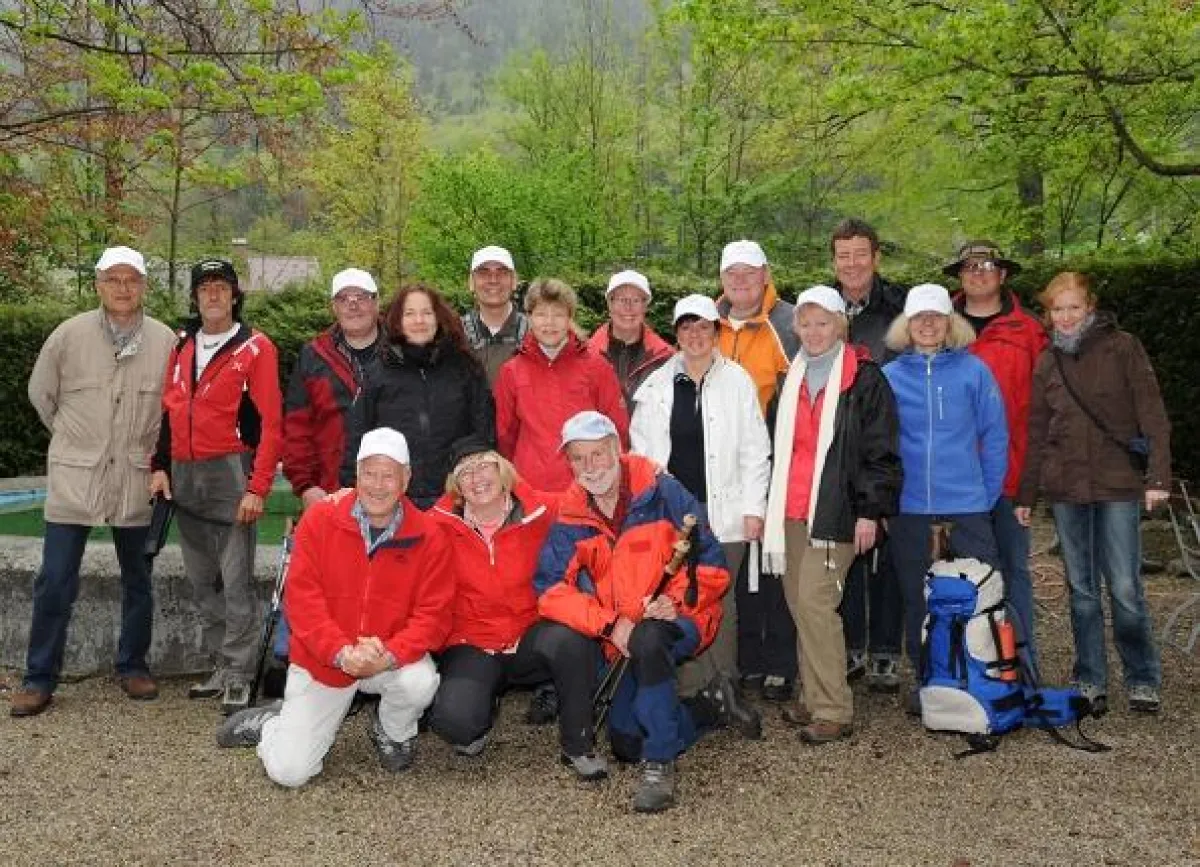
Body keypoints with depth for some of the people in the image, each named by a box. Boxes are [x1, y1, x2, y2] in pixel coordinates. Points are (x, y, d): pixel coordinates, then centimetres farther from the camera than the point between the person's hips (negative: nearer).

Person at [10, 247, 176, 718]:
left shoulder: (165, 341, -3)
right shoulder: (69, 334, -5)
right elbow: (40, 393, 9)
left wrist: (145, 447, 8)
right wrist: (76, 438, 13)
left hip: (135, 480, 1)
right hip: (73, 479, -1)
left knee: (138, 579, 11)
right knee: (55, 582, 1)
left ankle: (132, 666, 27)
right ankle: (39, 678, 14)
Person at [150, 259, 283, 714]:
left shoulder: (255, 348, -5)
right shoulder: (182, 345, 13)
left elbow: (270, 423, -9)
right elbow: (169, 410, 17)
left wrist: (257, 488, -14)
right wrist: (161, 466, 8)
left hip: (229, 475, -6)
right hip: (184, 477, 6)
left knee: (236, 582, -5)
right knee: (202, 580, 12)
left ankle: (238, 677, 2)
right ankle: (221, 666, 22)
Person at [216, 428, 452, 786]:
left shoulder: (428, 536, -10)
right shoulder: (320, 518, -9)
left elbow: (432, 613, -13)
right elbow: (302, 597, -13)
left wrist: (389, 655, -30)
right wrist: (342, 652, -26)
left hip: (391, 659, 1)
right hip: (321, 661, 0)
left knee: (420, 682, -33)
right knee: (288, 771, -7)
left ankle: (392, 732, 4)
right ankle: (274, 721, 30)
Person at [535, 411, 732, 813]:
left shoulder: (662, 492, -9)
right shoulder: (570, 517, 0)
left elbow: (711, 563, -9)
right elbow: (551, 589, -10)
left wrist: (678, 599, -25)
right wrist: (611, 624, -21)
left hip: (679, 620, -5)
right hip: (618, 638, 5)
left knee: (647, 639, -39)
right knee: (626, 743, 0)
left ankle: (660, 764, -25)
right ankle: (704, 709, 27)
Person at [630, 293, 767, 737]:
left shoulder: (737, 381, 4)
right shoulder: (657, 385, 8)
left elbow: (755, 451, 3)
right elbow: (642, 449, 9)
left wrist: (753, 508, -2)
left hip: (723, 509, -1)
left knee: (719, 599, 1)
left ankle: (725, 685, 15)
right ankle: (689, 692, 10)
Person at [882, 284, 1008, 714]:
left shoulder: (973, 370, 1)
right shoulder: (890, 376, 4)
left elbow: (995, 435, 3)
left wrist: (988, 493, 0)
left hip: (967, 506, -1)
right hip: (909, 508, 1)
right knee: (916, 599, 9)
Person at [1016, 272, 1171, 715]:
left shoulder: (1122, 348, 0)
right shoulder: (1047, 363, 11)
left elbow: (1152, 415, -4)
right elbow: (1036, 433, 14)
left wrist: (1158, 476, -13)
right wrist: (1025, 495, 12)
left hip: (1118, 483, -3)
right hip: (1066, 487, 4)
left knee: (1125, 587, -3)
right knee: (1081, 588, 7)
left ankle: (1143, 679, 12)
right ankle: (1091, 680, 17)